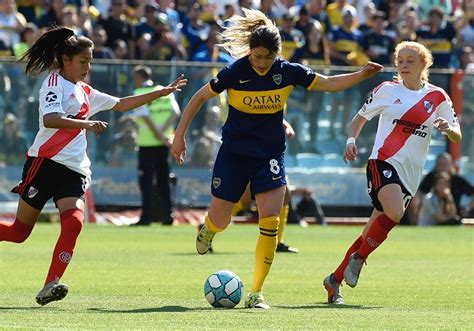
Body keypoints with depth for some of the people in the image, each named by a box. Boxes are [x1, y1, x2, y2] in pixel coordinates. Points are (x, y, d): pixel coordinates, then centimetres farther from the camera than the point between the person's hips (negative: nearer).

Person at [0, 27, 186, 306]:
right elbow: (49, 119, -19)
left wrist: (161, 93, 26)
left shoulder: (85, 92, 22)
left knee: (74, 221, -19)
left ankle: (50, 286, -25)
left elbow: (121, 104, 31)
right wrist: (86, 124, -33)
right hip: (46, 162, -6)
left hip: (74, 171, 6)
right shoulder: (55, 83, -2)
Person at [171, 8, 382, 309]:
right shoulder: (234, 73, -15)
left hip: (270, 156, 1)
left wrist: (362, 75, -9)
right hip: (234, 155, -1)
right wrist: (180, 135, -4)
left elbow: (328, 83, 3)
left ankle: (256, 293, -7)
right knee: (219, 222, 5)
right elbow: (200, 97, -2)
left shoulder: (288, 72, -9)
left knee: (270, 222, -14)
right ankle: (208, 229, 47)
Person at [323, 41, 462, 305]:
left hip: (411, 174, 3)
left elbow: (457, 137, 10)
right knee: (394, 213, -31)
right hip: (383, 162, -3)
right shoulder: (387, 90, 7)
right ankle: (359, 257, -10)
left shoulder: (437, 98, 9)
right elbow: (361, 117, 17)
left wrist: (448, 129, -14)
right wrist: (351, 140, -2)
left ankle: (335, 281, 16)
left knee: (371, 235, 3)